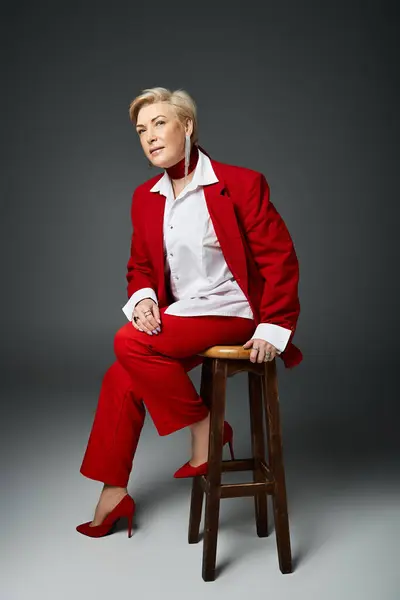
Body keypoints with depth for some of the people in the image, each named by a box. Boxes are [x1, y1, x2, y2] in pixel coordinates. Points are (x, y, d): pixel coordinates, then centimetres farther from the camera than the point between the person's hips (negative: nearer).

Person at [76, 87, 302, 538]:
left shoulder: (241, 183, -9)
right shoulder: (145, 197, 9)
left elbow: (280, 259, -9)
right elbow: (140, 266, 16)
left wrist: (274, 328, -14)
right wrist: (143, 298, -6)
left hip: (232, 313, -6)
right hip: (179, 315, 7)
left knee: (129, 343, -23)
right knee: (121, 378, -9)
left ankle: (206, 431, -4)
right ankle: (114, 494, 8)